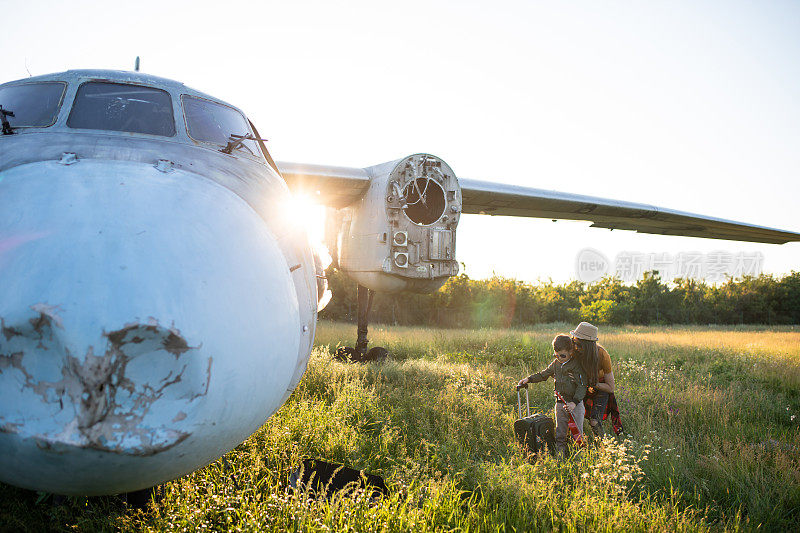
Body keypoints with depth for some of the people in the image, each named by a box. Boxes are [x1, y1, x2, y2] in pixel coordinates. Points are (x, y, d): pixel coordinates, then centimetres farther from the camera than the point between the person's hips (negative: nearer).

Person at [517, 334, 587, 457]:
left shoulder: (576, 365, -13)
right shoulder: (555, 364, 5)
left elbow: (582, 386, -14)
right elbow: (543, 374, 18)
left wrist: (574, 402, -24)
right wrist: (528, 379, 6)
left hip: (576, 403, -5)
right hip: (560, 402, 5)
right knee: (560, 432, 7)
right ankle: (560, 454, 14)